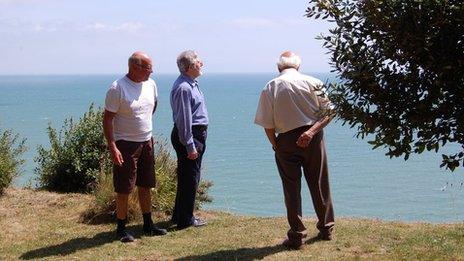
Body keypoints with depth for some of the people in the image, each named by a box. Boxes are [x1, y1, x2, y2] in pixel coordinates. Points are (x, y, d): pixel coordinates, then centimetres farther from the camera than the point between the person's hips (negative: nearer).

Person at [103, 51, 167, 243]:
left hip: (146, 142, 7)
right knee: (124, 189, -1)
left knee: (145, 186, 14)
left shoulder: (150, 84, 3)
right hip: (125, 144, -7)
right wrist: (112, 147, -22)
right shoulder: (118, 88, -17)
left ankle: (148, 226, 25)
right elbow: (107, 119, -17)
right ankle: (121, 229, 10)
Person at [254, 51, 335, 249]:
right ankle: (326, 228, 26)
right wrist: (311, 132, -14)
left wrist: (275, 145, 6)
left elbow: (267, 124, -6)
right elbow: (328, 112, -8)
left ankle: (297, 235, 9)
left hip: (286, 141, -1)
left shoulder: (270, 88, -4)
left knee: (292, 189, 7)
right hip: (312, 139, 1)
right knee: (319, 184, 14)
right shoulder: (312, 82, -2)